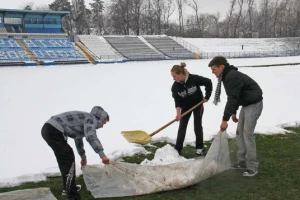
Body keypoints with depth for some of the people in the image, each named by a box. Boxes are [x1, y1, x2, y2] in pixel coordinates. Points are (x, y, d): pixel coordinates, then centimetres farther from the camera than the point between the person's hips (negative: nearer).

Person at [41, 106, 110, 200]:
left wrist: (83, 156, 55)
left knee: (65, 158, 23)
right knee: (68, 159, -7)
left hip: (48, 129, 11)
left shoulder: (84, 120, 26)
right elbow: (90, 136, -25)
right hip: (54, 130, -11)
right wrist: (102, 154, -28)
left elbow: (78, 138, 43)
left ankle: (69, 186, 36)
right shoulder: (91, 118, -3)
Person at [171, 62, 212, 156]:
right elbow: (177, 100, -17)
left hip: (198, 104, -3)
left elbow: (208, 82, -18)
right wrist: (178, 112, -31)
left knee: (197, 126, 1)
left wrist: (206, 97, -14)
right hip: (186, 106, 3)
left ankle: (200, 148, 15)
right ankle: (177, 149, 6)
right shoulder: (175, 86, -19)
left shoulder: (194, 78, -29)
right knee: (182, 126, 1)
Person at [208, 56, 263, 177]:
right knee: (240, 132, 11)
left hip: (254, 104, -11)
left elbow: (232, 99, -29)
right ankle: (242, 161, 20)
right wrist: (233, 113, 23)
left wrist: (225, 119, -29)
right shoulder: (227, 76, 8)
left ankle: (252, 166, -6)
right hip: (245, 104, 11)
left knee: (248, 133, -12)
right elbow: (234, 97, 19)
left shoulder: (232, 77, -25)